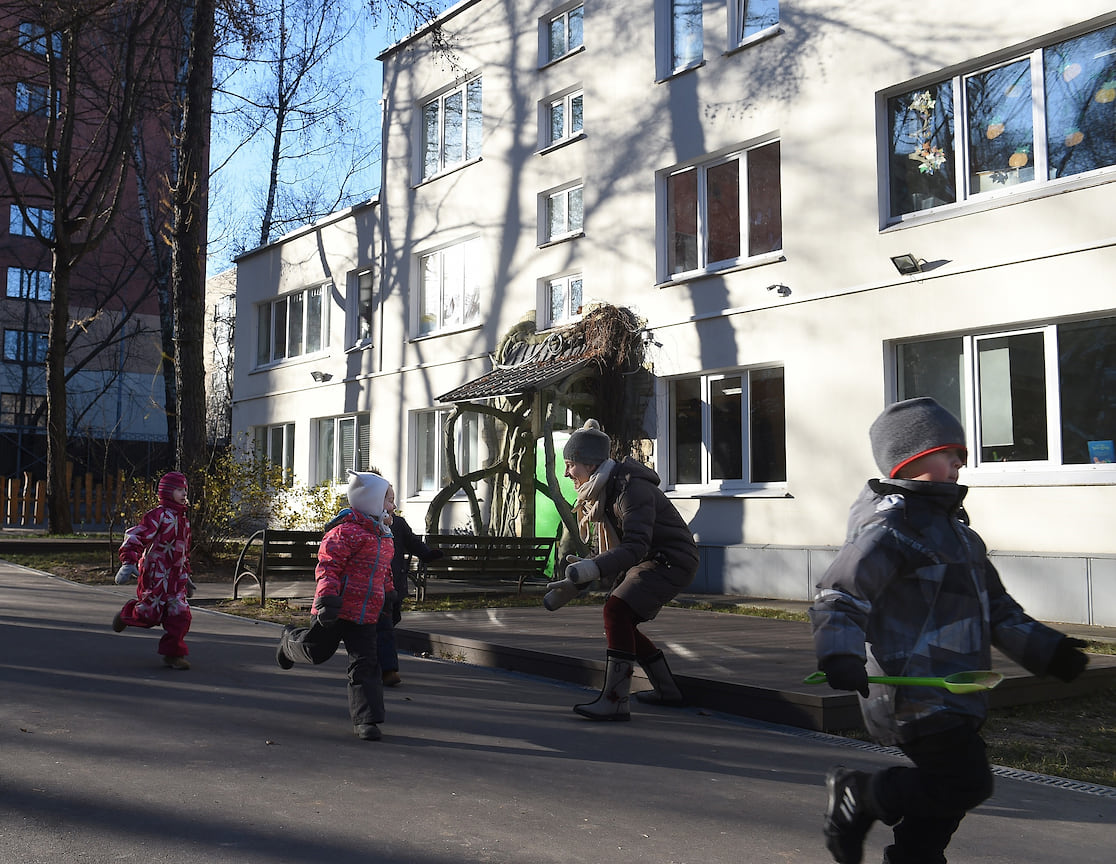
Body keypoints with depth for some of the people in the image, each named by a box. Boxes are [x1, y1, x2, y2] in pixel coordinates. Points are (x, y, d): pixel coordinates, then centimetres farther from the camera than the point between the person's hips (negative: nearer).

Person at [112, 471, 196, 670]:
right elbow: (135, 537, -18)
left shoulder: (182, 519, 16)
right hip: (155, 573, -7)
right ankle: (127, 613, 30)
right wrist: (128, 563, -30)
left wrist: (186, 575, 29)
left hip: (175, 577, 7)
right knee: (151, 614, -3)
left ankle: (173, 654, 7)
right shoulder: (158, 515, -10)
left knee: (180, 614, -2)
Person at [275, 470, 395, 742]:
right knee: (316, 650, 10)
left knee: (365, 664, -1)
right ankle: (289, 641, 45)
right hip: (336, 609, -6)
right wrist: (327, 599, -28)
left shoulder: (384, 536, 15)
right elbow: (327, 567, -18)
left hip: (366, 615, 6)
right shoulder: (345, 531, -14)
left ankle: (366, 720, 0)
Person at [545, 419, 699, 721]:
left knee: (616, 610, -24)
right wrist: (576, 582, 4)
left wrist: (590, 568, -45)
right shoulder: (603, 491, 7)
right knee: (620, 621, 12)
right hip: (648, 561, 10)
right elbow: (618, 547, 12)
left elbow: (637, 547, -34)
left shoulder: (631, 488, -23)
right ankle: (666, 690, 25)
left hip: (672, 560, -10)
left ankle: (615, 701, -25)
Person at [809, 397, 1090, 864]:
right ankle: (857, 794, 3)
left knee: (944, 789, 13)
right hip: (916, 695, -10)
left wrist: (1046, 648, 18)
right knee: (965, 782, -13)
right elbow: (839, 594, -22)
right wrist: (840, 655, -37)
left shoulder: (951, 524, 19)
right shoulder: (892, 526, -14)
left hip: (951, 694, 10)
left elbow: (993, 603, 26)